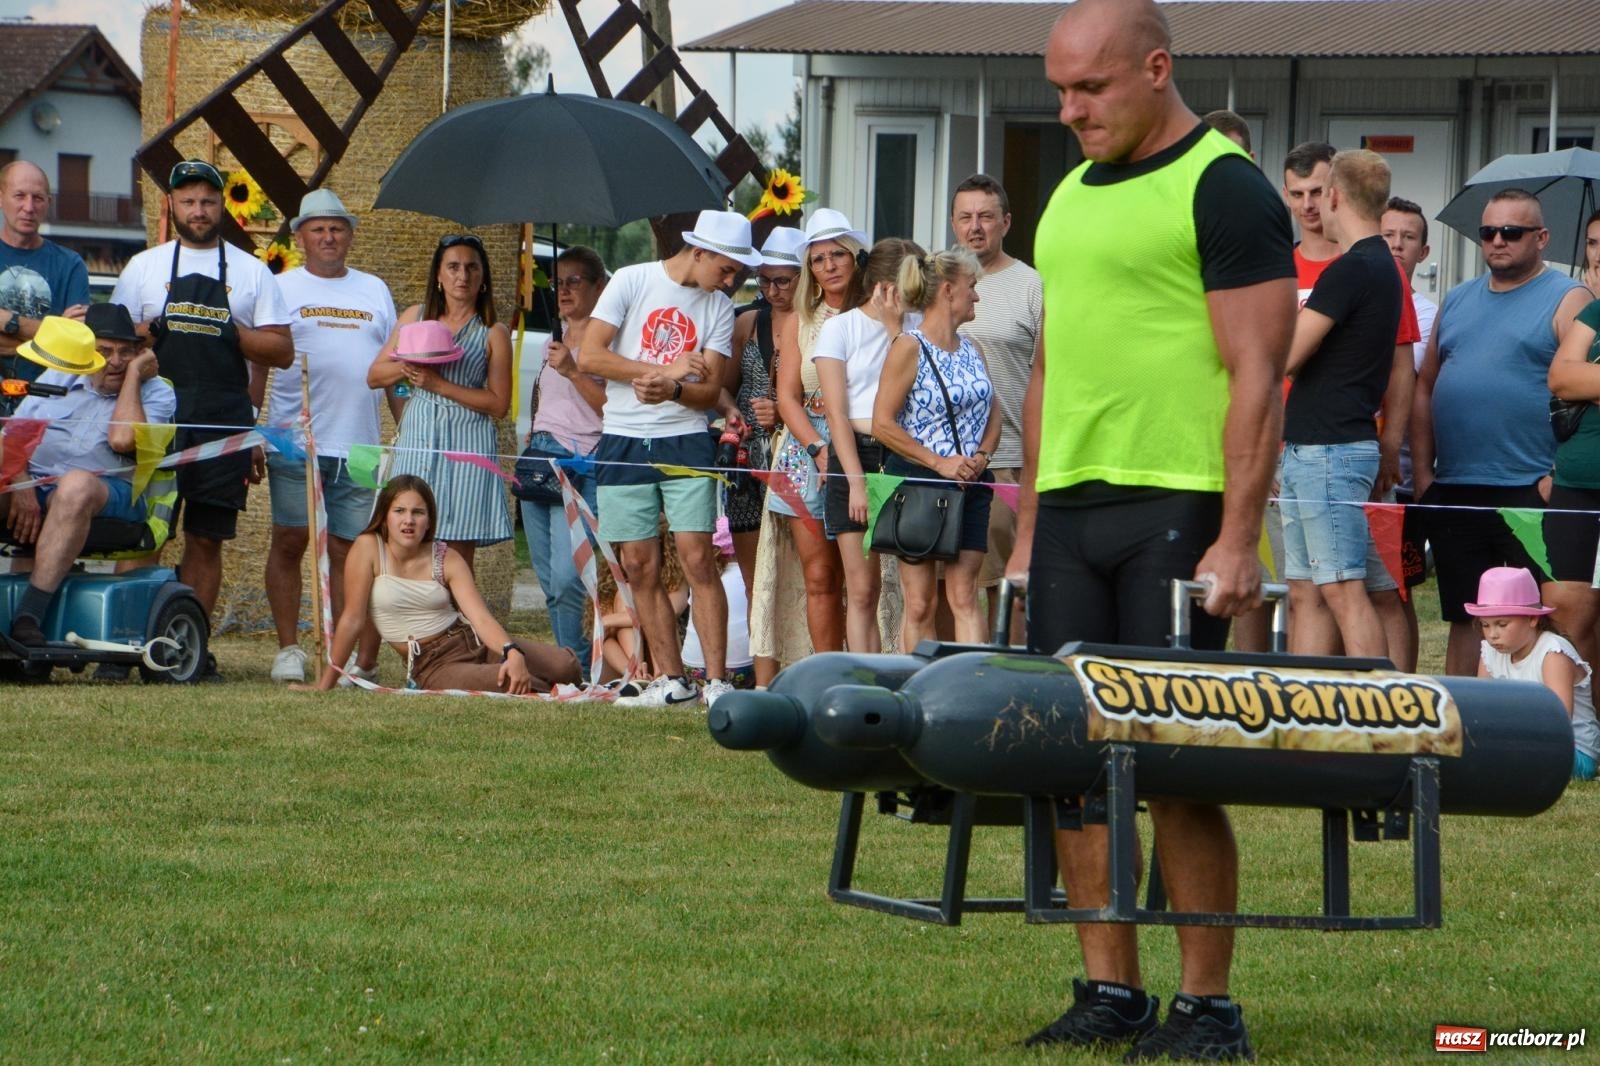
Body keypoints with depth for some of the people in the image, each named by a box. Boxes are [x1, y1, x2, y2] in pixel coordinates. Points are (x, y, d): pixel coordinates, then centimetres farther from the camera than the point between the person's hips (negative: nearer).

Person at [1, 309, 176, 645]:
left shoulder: (154, 393, 9)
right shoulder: (57, 377, 20)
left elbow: (123, 439, -13)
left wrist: (134, 373, -2)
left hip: (108, 495, -3)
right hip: (34, 482, 3)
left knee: (76, 486, -39)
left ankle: (29, 614, -44)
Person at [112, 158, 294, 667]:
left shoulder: (252, 273, 12)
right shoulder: (144, 267, 13)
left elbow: (281, 351, 8)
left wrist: (233, 334, -7)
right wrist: (155, 330, -10)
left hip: (224, 422, 1)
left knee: (207, 538, 0)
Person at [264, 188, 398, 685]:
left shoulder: (374, 291, 17)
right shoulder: (281, 289, 6)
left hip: (360, 448, 2)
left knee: (349, 551, 2)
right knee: (289, 541, -2)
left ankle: (356, 655, 3)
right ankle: (288, 649, 4)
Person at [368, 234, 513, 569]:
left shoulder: (493, 334, 3)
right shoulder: (415, 316, 13)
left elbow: (499, 404, -3)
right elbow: (374, 376, 14)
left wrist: (439, 384, -11)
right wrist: (406, 367, -7)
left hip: (467, 442, -2)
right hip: (417, 439, 2)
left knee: (458, 556, -4)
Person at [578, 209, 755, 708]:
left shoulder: (719, 307, 6)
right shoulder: (632, 282, -1)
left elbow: (710, 389, 0)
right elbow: (590, 357, -9)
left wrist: (672, 391, -22)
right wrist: (664, 371, -12)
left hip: (686, 443, 0)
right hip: (624, 443, 0)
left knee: (698, 558, -9)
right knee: (640, 565, 2)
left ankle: (715, 680, -9)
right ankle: (671, 680, 10)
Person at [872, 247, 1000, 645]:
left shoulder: (972, 349, 13)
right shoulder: (909, 348, -8)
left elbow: (992, 413, 19)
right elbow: (882, 424, -13)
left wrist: (982, 455, -2)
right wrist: (940, 463, -17)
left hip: (969, 484, 5)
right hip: (918, 482, -5)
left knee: (964, 597, -1)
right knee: (919, 604, 0)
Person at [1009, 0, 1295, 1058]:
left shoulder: (1225, 190, -6)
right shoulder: (1070, 199, 17)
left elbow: (1257, 375, -10)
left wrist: (1237, 539, -16)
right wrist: (1030, 528, 19)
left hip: (1176, 506, -7)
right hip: (1072, 504, 7)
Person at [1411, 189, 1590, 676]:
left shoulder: (1567, 301, -1)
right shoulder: (1457, 301, 18)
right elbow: (1425, 386, 19)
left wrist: (1558, 476, -17)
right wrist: (1422, 471, 9)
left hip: (1530, 492, -6)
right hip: (1453, 492, 6)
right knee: (1463, 618, 10)